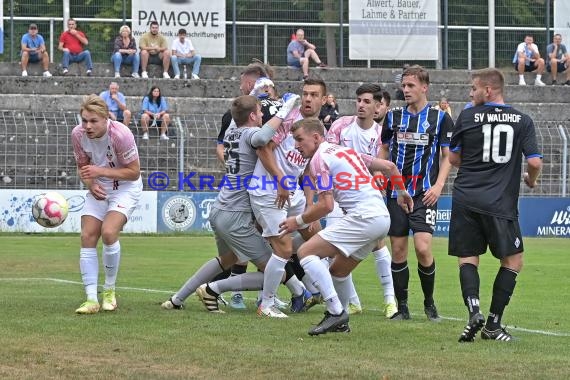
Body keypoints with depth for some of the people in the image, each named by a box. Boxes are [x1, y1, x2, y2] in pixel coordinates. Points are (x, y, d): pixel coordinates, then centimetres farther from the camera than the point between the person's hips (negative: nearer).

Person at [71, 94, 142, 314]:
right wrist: (91, 184, -19)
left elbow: (134, 172, -19)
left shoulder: (120, 134, -27)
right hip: (98, 189, 5)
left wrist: (101, 171, -28)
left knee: (108, 232, -24)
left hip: (126, 187, -5)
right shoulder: (78, 135, -12)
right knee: (87, 237, -9)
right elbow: (82, 167, 3)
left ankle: (109, 291, -4)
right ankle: (91, 299, -6)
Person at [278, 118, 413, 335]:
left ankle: (336, 312, -17)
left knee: (306, 252, -10)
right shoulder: (347, 150, 23)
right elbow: (389, 166, 26)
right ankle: (340, 322, 33)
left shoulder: (319, 158, -3)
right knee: (338, 271, 23)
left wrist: (298, 221, 2)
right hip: (383, 218, 9)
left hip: (362, 217, -9)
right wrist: (402, 193, 41)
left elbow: (326, 205, -12)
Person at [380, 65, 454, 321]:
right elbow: (384, 150, 19)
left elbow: (448, 155, 3)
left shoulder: (440, 118, 0)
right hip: (396, 191, 3)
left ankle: (429, 303, 5)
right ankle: (402, 307, 12)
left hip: (425, 193, -3)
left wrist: (438, 185, -8)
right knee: (398, 249, 2)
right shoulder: (393, 116, 9)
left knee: (423, 247, -15)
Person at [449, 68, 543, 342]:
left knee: (467, 259, 9)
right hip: (500, 203, -1)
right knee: (513, 262, 11)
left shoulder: (467, 117, 1)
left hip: (466, 199, 1)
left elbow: (453, 158, 8)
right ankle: (493, 324, 4)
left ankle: (473, 311, -15)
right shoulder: (522, 121, 1)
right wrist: (531, 180, 18)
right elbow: (535, 162, -4)